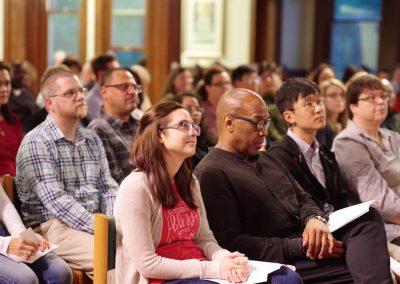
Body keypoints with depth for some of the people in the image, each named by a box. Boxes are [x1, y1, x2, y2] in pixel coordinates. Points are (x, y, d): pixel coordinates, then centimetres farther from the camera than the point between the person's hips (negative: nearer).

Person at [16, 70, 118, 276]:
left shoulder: (92, 140, 17)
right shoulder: (36, 143, -7)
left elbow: (107, 188, 15)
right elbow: (56, 200, -16)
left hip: (95, 222, 7)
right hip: (55, 228, -7)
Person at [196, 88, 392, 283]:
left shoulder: (269, 161, 22)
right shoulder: (211, 173, -8)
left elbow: (302, 199, 21)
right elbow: (232, 244, -15)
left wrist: (315, 220, -5)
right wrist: (300, 247, -18)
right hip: (279, 261, -8)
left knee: (366, 226, -24)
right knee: (365, 267, -29)